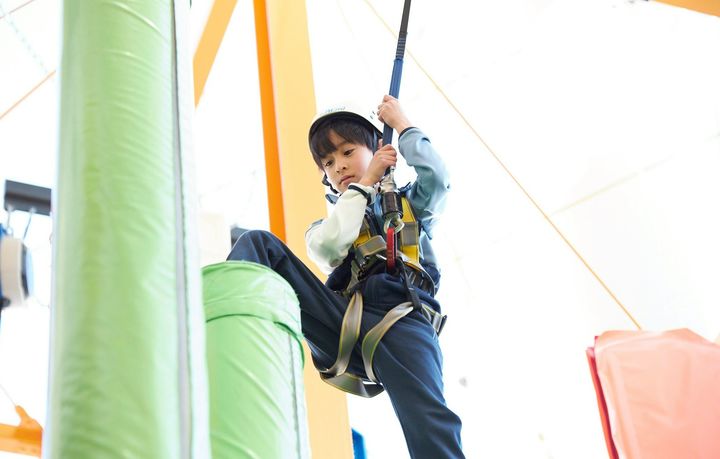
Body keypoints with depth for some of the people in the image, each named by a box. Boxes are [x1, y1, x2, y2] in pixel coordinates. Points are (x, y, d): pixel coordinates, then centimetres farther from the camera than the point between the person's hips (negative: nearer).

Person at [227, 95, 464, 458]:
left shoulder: (410, 204, 29)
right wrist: (365, 182, 12)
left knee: (431, 430, -28)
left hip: (402, 321, -2)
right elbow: (328, 248, 4)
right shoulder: (329, 224, 31)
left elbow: (436, 177, 4)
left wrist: (402, 125, 17)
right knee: (259, 245, -11)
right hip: (344, 326, 2)